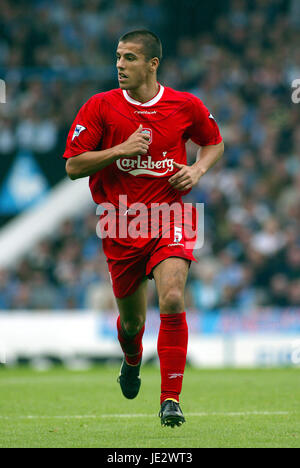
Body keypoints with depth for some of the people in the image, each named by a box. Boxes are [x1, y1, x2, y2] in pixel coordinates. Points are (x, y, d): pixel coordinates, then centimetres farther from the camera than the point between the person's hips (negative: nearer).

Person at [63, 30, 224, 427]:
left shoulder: (186, 106, -1)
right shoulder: (101, 107, -4)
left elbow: (215, 143, 17)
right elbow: (73, 166, -4)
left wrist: (198, 169, -4)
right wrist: (122, 149, -17)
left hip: (169, 217, -1)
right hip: (120, 226, 1)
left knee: (172, 298, -24)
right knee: (132, 319, 12)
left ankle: (171, 399, -18)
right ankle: (133, 361, 50)